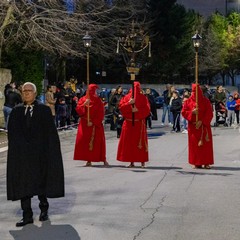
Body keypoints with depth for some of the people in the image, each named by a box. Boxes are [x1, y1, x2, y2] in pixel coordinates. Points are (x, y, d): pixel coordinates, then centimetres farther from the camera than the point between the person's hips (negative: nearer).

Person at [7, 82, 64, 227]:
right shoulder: (16, 111, 7)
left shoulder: (44, 110, -1)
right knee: (23, 182, 1)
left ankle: (44, 209, 29)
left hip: (40, 152, -2)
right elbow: (12, 133, 6)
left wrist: (49, 151, -11)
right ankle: (27, 215, 7)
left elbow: (50, 132, -4)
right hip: (21, 153, 2)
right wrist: (18, 148, -5)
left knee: (41, 181, 9)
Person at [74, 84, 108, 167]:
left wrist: (93, 122, -13)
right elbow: (78, 110, -5)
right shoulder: (83, 99, 5)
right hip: (84, 124, 2)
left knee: (98, 142, -3)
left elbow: (100, 114, -4)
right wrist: (84, 104, -20)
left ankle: (103, 160, 5)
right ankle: (88, 160, 3)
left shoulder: (98, 100, 0)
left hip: (95, 125, -2)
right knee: (84, 141, -3)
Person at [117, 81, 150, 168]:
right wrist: (129, 103, -15)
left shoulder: (143, 98, 5)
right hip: (128, 123, 1)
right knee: (129, 142, 2)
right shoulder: (127, 97, 8)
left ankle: (142, 161, 2)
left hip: (139, 123, -1)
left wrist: (138, 110, -15)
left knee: (140, 142, -1)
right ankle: (131, 162, 6)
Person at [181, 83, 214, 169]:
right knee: (194, 144, 1)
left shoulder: (206, 101, 1)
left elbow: (209, 114, -4)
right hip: (193, 126, 1)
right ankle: (196, 163, 5)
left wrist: (202, 121, -15)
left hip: (204, 126, -1)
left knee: (205, 144, -1)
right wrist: (192, 112, -15)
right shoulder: (188, 101, 6)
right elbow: (183, 112, 2)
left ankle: (206, 163, 3)